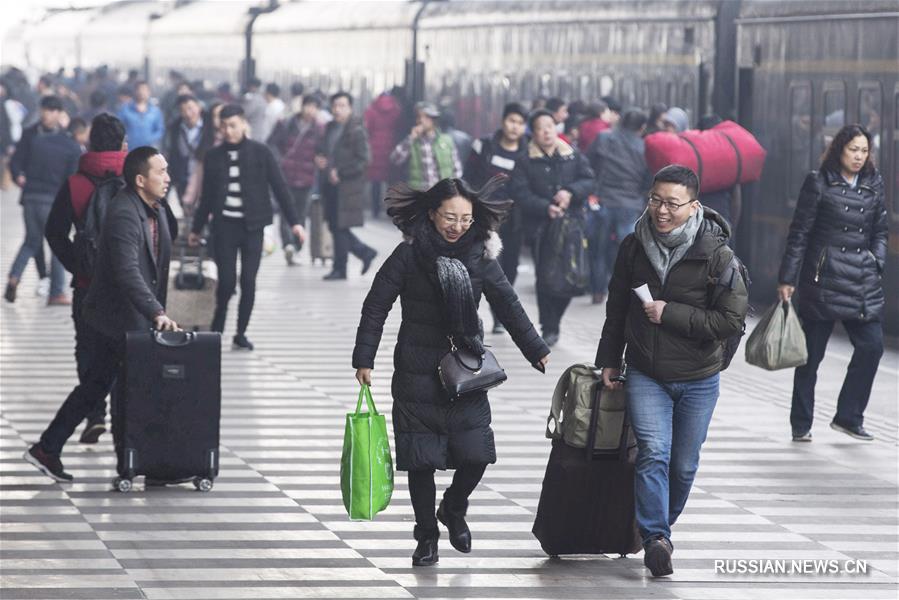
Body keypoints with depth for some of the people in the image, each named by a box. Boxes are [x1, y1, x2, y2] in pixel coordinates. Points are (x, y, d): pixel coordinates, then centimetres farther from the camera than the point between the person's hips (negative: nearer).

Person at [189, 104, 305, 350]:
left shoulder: (260, 153, -1)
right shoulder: (214, 156, 5)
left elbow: (279, 187, 0)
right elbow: (207, 196, 14)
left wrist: (293, 221, -5)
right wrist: (196, 228, 18)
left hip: (252, 226, -1)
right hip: (224, 225, 1)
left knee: (248, 282, -1)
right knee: (227, 281, -6)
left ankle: (241, 334, 11)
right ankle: (218, 326, 17)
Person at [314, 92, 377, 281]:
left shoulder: (356, 131, -10)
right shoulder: (330, 128, 13)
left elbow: (363, 160, -15)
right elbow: (323, 150, 26)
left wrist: (340, 173, -19)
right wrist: (319, 159, 3)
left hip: (347, 187, -8)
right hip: (331, 186, 8)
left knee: (340, 227, -4)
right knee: (335, 227, 10)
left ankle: (340, 269, 6)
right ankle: (365, 252, 26)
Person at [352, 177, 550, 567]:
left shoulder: (479, 257, 2)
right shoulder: (409, 255, -7)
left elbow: (508, 305, 11)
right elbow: (376, 306, -3)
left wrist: (536, 351, 14)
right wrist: (364, 359, -7)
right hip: (417, 372, -2)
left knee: (475, 454, -4)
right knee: (421, 458, -1)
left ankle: (453, 509, 26)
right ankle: (426, 536, 15)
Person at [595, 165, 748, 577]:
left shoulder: (715, 254, -13)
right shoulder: (633, 247, -1)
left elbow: (732, 320, -15)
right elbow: (617, 308, 12)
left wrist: (671, 314, -19)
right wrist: (609, 360, 13)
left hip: (698, 380, -1)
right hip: (645, 374, 1)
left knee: (684, 465, 8)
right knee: (653, 452, -18)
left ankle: (660, 527, 30)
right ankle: (656, 538, -25)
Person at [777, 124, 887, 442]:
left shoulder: (873, 185, 10)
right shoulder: (819, 183, -3)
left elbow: (881, 231, 18)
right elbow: (799, 233, -2)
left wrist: (876, 263, 3)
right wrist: (787, 278, -4)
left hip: (863, 281, 4)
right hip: (823, 277, -4)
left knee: (872, 345, -6)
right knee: (812, 353, 2)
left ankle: (848, 416, 8)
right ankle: (801, 425, 13)